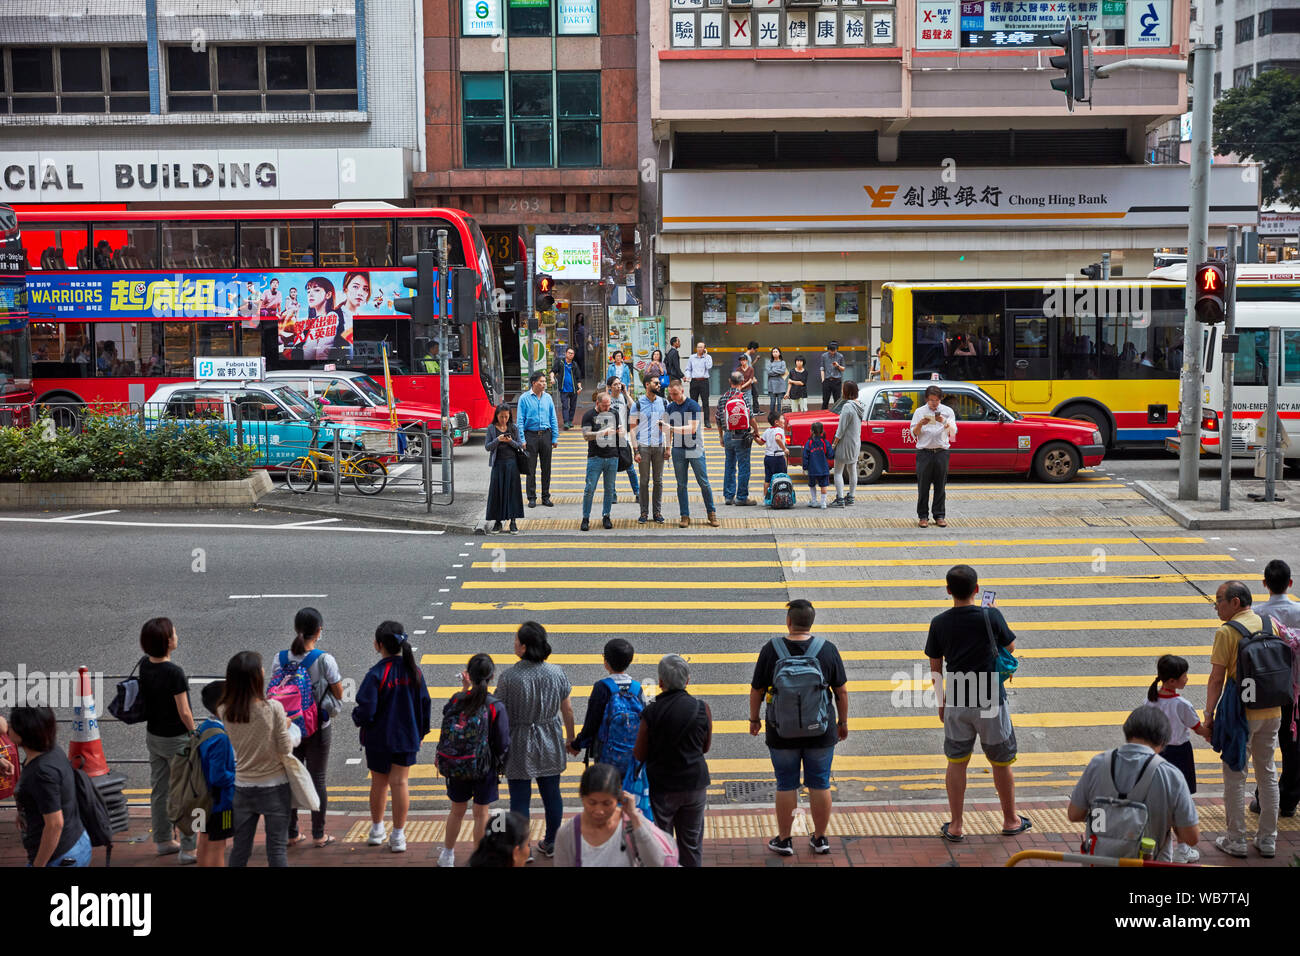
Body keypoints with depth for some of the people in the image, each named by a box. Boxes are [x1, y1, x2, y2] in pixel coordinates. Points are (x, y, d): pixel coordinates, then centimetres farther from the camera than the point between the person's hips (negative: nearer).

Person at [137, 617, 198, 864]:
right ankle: (188, 849, 8)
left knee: (159, 789, 19)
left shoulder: (145, 665, -6)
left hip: (153, 736, 7)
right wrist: (195, 736, -9)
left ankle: (163, 841, 32)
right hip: (176, 740, -7)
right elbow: (184, 713, -19)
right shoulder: (174, 673, -27)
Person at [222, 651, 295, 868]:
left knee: (240, 849, 14)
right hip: (273, 786, -3)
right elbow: (285, 750, -13)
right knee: (277, 849, 6)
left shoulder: (224, 711, -8)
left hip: (241, 787, 3)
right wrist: (287, 727, 6)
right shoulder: (273, 708, -18)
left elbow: (228, 748, 4)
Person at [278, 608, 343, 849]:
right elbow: (338, 694, -10)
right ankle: (319, 834, 15)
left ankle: (291, 833, 20)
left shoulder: (280, 659, -6)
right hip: (318, 728, -3)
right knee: (317, 779, 8)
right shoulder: (324, 659, -17)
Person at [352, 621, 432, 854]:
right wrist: (421, 731, 16)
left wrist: (356, 716, 2)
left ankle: (377, 829, 31)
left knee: (379, 783, 14)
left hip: (379, 739, -3)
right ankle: (398, 836, 10)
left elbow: (366, 711, -21)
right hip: (407, 738, 3)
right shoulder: (414, 671, -5)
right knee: (400, 783, 7)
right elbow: (425, 704, 3)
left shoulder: (376, 675, -20)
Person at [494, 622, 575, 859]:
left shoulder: (509, 677, -19)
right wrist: (570, 739, 15)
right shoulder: (556, 673, -8)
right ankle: (551, 844, 28)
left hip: (519, 745, -3)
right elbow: (567, 711, 1)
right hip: (550, 744, 3)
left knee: (520, 797, 9)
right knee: (551, 793, 16)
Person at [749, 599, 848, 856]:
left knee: (786, 785, 11)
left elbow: (756, 690, -3)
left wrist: (754, 719, 12)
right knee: (820, 785, 12)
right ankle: (820, 839, 23)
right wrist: (843, 722, 12)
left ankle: (784, 840, 21)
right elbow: (841, 692, -2)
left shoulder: (771, 650, -11)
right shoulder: (827, 650, -8)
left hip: (782, 734, -1)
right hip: (821, 733, 1)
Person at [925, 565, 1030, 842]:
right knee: (1001, 762, 15)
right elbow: (1010, 648, 5)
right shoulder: (991, 616, -12)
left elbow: (935, 668, 3)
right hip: (990, 701, -2)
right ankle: (1010, 820, 29)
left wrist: (941, 702, 16)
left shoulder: (939, 623, -5)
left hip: (956, 703, 2)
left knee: (956, 763, 12)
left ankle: (955, 827, 17)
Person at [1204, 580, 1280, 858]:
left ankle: (1236, 840, 10)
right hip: (1272, 711, 6)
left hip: (1241, 713, -6)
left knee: (1234, 776, 5)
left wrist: (1209, 714, -5)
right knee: (1268, 773, 15)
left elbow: (1217, 679, -13)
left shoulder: (1227, 632, -13)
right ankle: (1267, 839, 21)